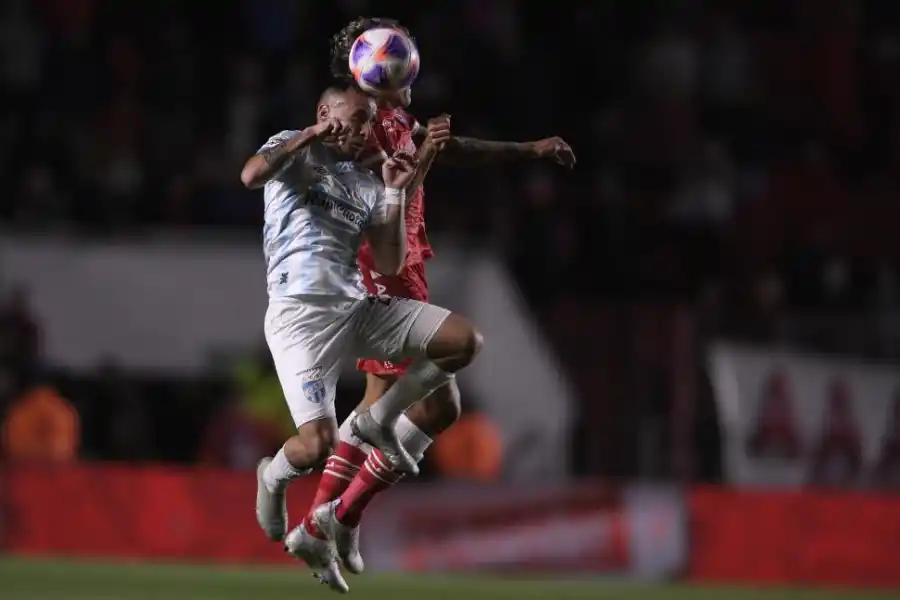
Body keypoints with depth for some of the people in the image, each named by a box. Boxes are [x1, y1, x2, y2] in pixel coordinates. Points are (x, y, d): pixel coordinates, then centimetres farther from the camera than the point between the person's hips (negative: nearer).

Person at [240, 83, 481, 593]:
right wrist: (308, 138, -12)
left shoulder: (367, 185, 20)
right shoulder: (294, 151, 5)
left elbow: (391, 264, 13)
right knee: (318, 445, -19)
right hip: (302, 313, -6)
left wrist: (396, 193, 8)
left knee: (465, 341, -7)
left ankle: (379, 420, 9)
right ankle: (275, 477, 20)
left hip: (359, 308, 6)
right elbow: (252, 176, -19)